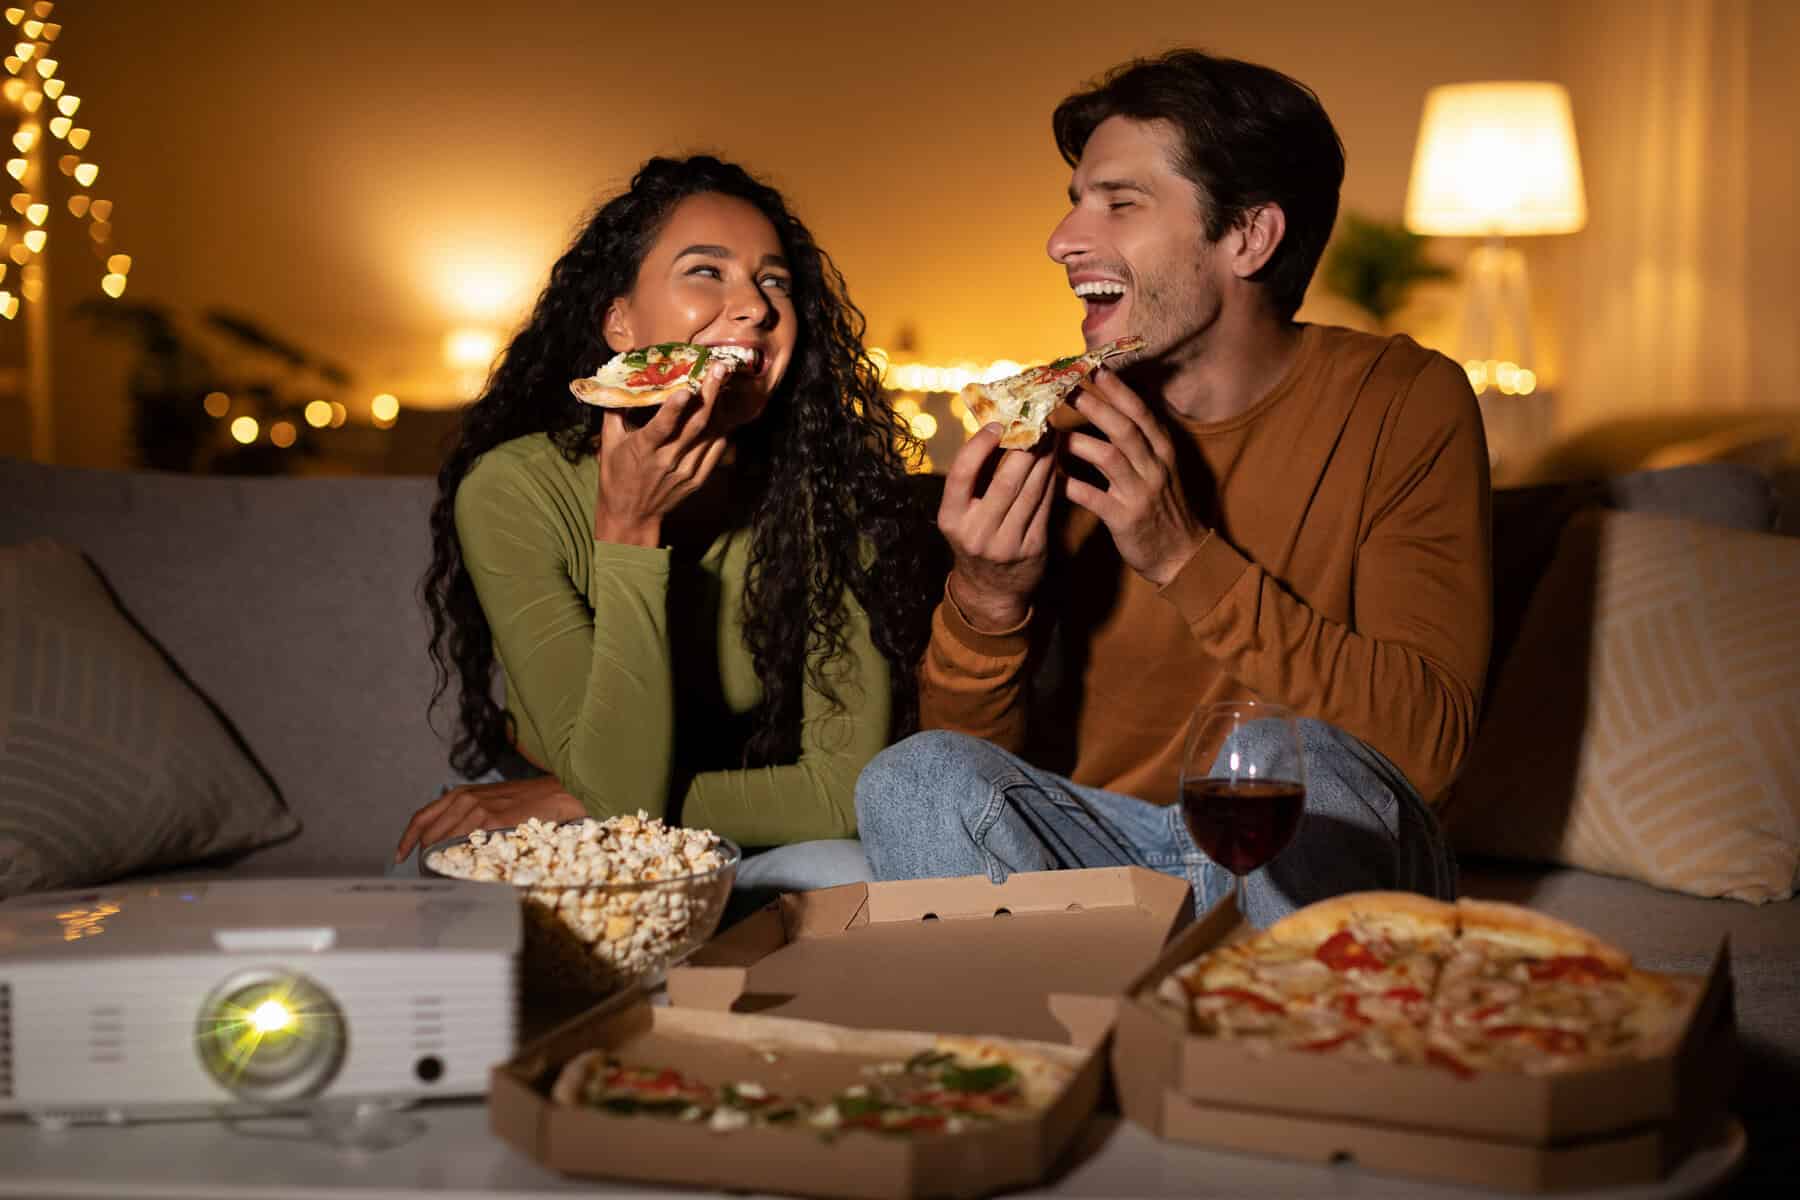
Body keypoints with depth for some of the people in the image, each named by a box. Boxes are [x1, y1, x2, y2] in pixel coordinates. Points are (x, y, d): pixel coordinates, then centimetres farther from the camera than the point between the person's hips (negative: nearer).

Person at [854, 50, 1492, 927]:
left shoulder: (1404, 402, -7)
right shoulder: (1070, 423, 1)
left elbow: (1425, 741, -18)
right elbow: (973, 747, 0)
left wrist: (1187, 558, -24)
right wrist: (987, 598, -22)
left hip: (1316, 859, -2)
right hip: (1099, 848, 3)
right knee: (914, 779, -24)